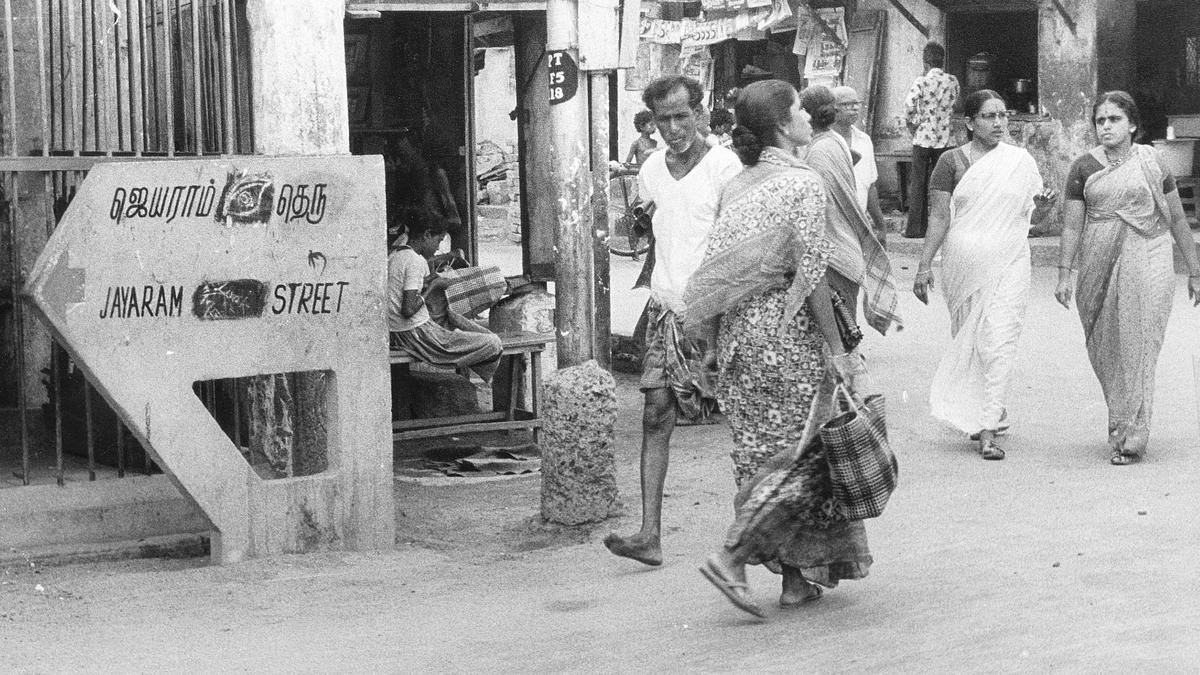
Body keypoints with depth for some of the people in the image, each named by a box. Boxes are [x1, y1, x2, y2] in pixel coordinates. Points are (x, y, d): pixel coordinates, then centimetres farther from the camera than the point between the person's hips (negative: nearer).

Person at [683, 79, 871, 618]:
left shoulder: (734, 186, 10)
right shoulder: (803, 183, -10)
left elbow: (714, 271, 9)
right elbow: (811, 271, -15)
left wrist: (722, 341, 16)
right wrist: (836, 346, -10)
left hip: (737, 329, 7)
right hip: (787, 328, -7)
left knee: (761, 449, 10)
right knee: (799, 449, 1)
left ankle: (799, 577, 17)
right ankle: (732, 556, -8)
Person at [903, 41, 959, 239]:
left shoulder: (921, 82, -9)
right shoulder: (952, 81, 3)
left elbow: (909, 106, -20)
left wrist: (912, 125, -6)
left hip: (923, 137, -3)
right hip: (944, 139, 3)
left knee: (918, 183, 2)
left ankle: (915, 227, 1)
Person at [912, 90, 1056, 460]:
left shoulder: (1022, 161, 7)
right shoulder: (951, 162, 0)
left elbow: (1031, 217, 13)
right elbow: (938, 217, -1)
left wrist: (1042, 205, -10)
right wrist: (924, 266, -5)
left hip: (1009, 263, 0)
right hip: (963, 263, 0)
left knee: (999, 343, -10)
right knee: (967, 343, 9)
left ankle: (988, 431, -10)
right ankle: (988, 411, 32)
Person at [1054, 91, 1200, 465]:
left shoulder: (1152, 163, 6)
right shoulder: (1083, 168, 6)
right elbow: (1071, 226, 5)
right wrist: (1064, 274, -3)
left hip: (1147, 262, -2)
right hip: (1099, 266, 2)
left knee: (1137, 348, -9)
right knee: (1105, 350, 4)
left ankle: (1129, 438, -6)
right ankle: (1123, 421, 24)